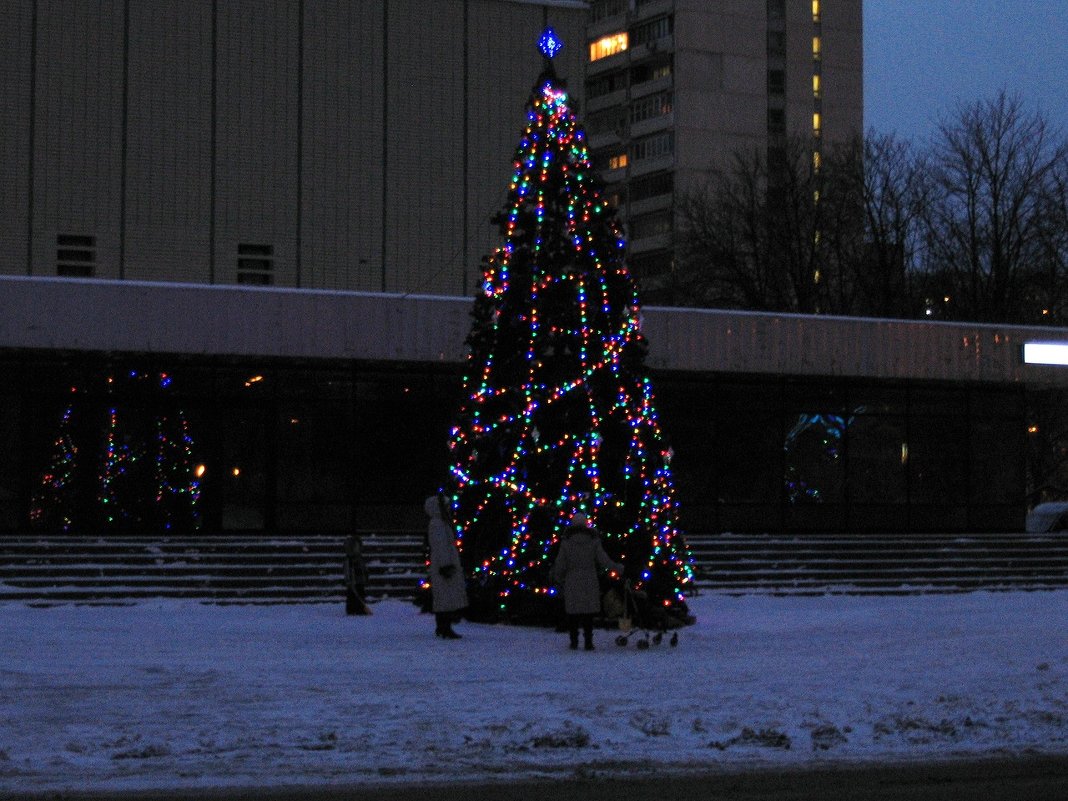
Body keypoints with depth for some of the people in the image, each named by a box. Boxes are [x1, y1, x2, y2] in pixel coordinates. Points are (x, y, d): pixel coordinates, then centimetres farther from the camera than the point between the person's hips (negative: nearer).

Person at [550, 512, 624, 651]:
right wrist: (618, 568, 10)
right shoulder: (593, 541, -2)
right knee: (588, 613, 6)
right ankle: (588, 642, 1)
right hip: (589, 581, 0)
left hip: (572, 582, 0)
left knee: (572, 613, 8)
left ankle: (574, 641, 7)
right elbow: (604, 561, -5)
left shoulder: (566, 542, -2)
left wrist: (558, 579, 15)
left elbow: (560, 564, -1)